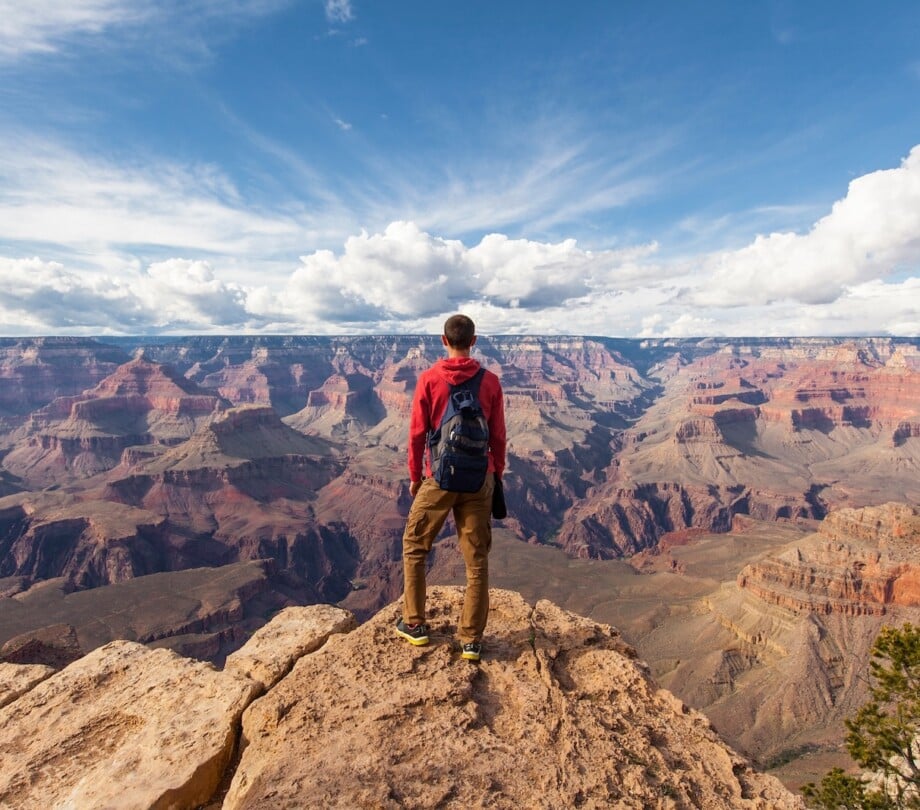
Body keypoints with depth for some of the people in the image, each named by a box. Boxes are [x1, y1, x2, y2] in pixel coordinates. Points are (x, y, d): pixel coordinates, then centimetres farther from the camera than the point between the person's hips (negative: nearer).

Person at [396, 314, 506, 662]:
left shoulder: (429, 379, -6)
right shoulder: (490, 382, -2)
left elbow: (417, 433, -3)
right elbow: (498, 435, 2)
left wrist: (415, 476, 9)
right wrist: (497, 474, 15)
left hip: (439, 479, -1)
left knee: (414, 547, 18)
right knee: (477, 560, 10)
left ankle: (415, 624, 25)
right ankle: (471, 639, 16)